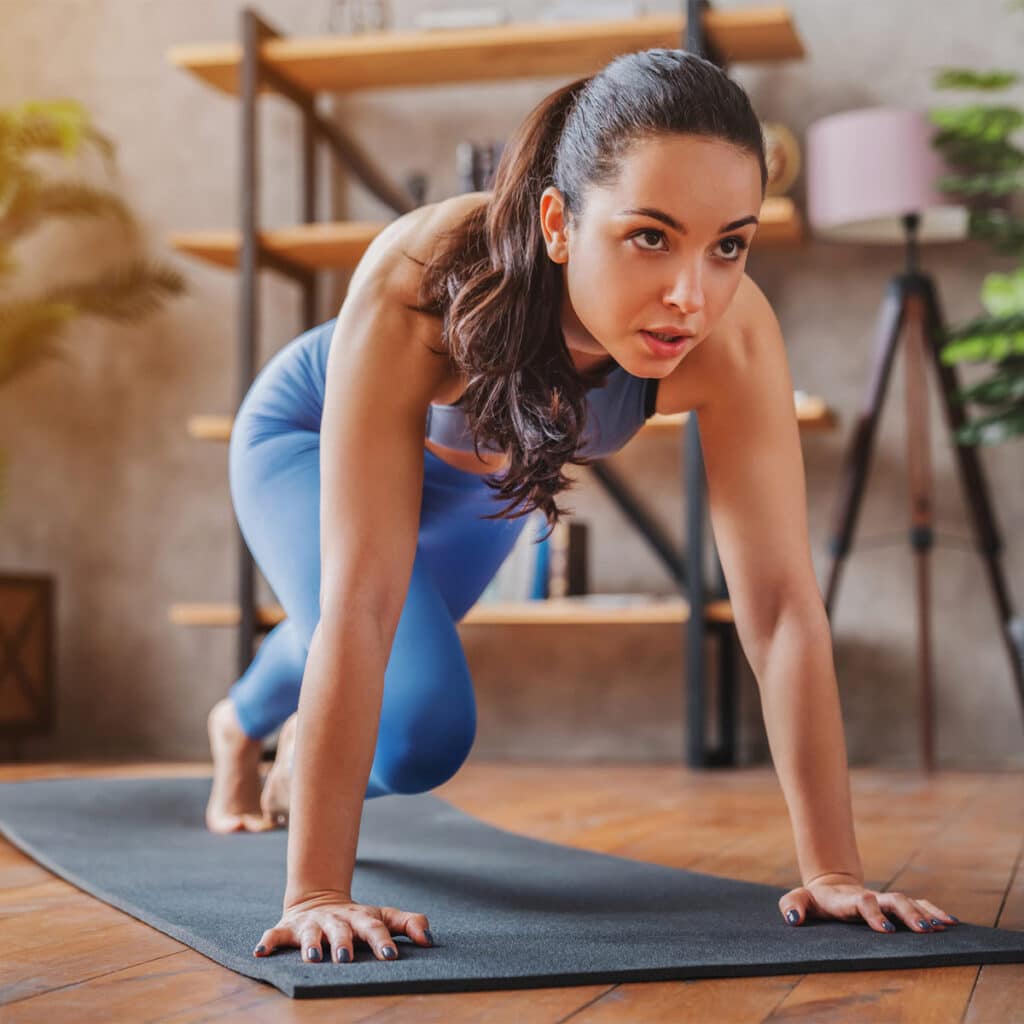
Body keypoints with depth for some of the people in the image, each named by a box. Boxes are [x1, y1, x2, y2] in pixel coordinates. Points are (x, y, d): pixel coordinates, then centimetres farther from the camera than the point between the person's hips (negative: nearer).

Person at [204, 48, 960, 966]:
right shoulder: (416, 283, -47)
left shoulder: (733, 335, -40)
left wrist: (832, 870, -36)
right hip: (310, 437, -4)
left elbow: (781, 600, -36)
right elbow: (360, 604, -48)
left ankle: (241, 724, 67)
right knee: (422, 735, -20)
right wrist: (316, 894, -47)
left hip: (481, 474, 4)